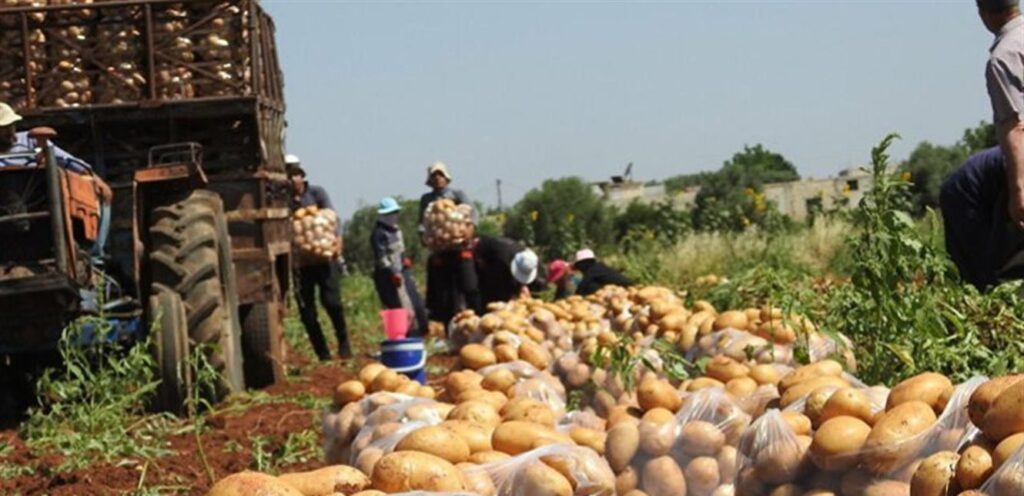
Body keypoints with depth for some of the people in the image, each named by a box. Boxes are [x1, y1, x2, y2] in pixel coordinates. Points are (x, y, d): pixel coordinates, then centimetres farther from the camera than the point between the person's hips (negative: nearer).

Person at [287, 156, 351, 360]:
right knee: (306, 309, 3)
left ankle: (344, 344, 9)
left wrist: (337, 238, -25)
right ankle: (322, 353, 15)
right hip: (300, 261, 2)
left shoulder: (317, 193, 3)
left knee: (331, 301, -12)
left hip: (323, 257, -2)